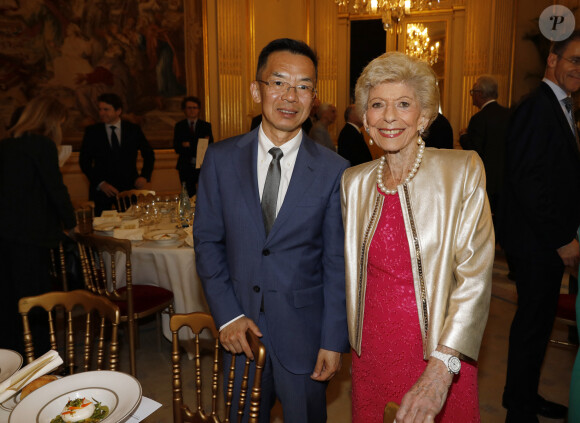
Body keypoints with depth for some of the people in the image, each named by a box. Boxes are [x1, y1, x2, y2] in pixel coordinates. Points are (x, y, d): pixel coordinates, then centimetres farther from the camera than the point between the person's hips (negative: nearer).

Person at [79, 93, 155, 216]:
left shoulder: (133, 129, 4)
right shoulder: (92, 132, 3)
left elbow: (149, 154, 15)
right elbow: (84, 161, 2)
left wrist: (145, 176, 0)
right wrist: (100, 183, -9)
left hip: (129, 188, 0)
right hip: (101, 189, 0)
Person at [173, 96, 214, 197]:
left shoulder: (206, 126, 10)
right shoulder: (179, 126, 10)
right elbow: (177, 148, 1)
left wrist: (189, 145, -12)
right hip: (186, 167, 0)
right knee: (189, 196, 0)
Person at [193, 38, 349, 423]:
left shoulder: (334, 170, -8)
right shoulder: (221, 158, -4)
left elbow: (337, 262, -5)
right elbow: (207, 240, 0)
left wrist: (334, 341, -6)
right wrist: (227, 315, -7)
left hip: (303, 332, -1)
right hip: (240, 329, 2)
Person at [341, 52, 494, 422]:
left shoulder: (464, 170, -10)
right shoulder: (354, 182, 2)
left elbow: (475, 275, -15)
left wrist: (441, 368, -22)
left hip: (441, 354, -3)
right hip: (371, 348, 3)